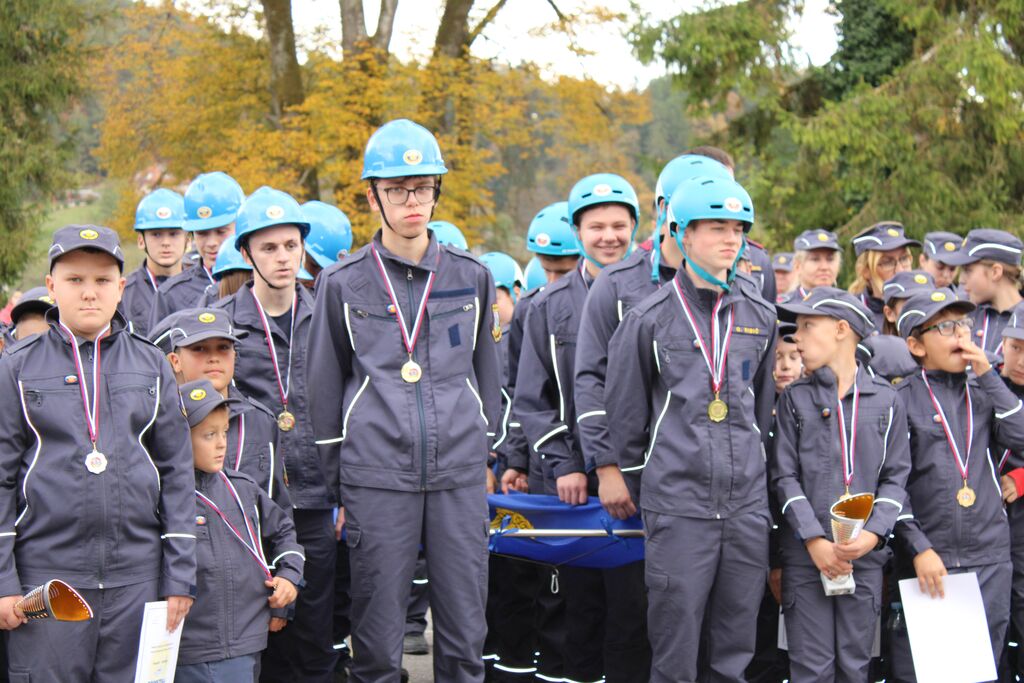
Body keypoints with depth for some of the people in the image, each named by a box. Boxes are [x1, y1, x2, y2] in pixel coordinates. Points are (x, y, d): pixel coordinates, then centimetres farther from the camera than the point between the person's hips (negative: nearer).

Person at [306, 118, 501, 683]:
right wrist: (330, 487, 8)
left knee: (465, 633, 5)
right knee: (377, 637, 2)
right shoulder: (343, 283, 4)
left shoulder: (471, 277, 9)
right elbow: (324, 389, 9)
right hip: (375, 476, -1)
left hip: (460, 473, 2)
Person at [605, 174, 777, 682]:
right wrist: (644, 492, 9)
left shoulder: (760, 316, 9)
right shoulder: (649, 320, -1)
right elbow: (625, 416, 5)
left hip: (747, 504, 3)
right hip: (678, 506, -3)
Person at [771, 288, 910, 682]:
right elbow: (785, 476, 0)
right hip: (805, 553, 0)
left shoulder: (885, 400, 6)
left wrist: (873, 534, -12)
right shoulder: (794, 399, 6)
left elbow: (896, 477, 3)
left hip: (866, 553, 1)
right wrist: (814, 540, -12)